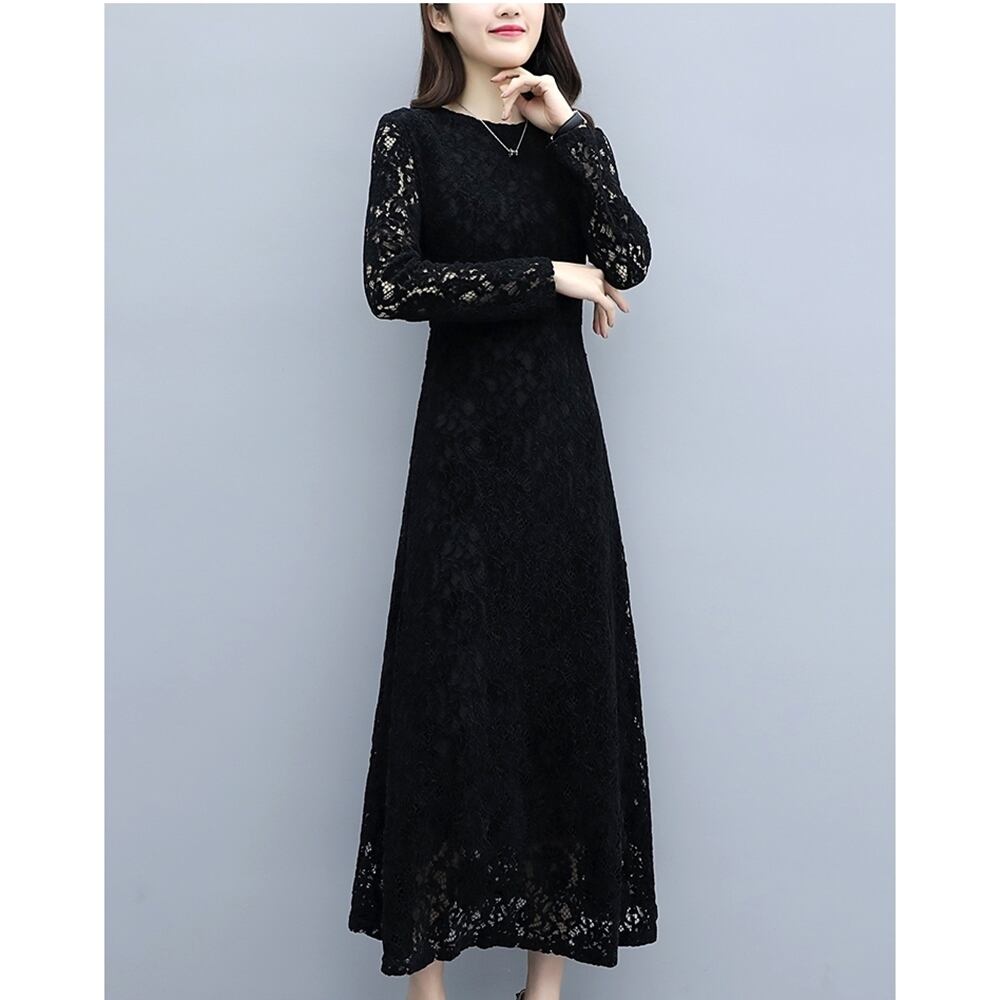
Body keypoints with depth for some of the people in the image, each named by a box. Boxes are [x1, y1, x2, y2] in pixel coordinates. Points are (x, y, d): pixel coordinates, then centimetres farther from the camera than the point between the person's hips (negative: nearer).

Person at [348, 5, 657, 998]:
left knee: (567, 671, 3)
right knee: (450, 679, -2)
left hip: (562, 437, 3)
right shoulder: (411, 135, 1)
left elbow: (629, 261, -4)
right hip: (462, 440, -3)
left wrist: (566, 127, -8)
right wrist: (552, 277, -11)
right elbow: (391, 284, -13)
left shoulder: (571, 132, 11)